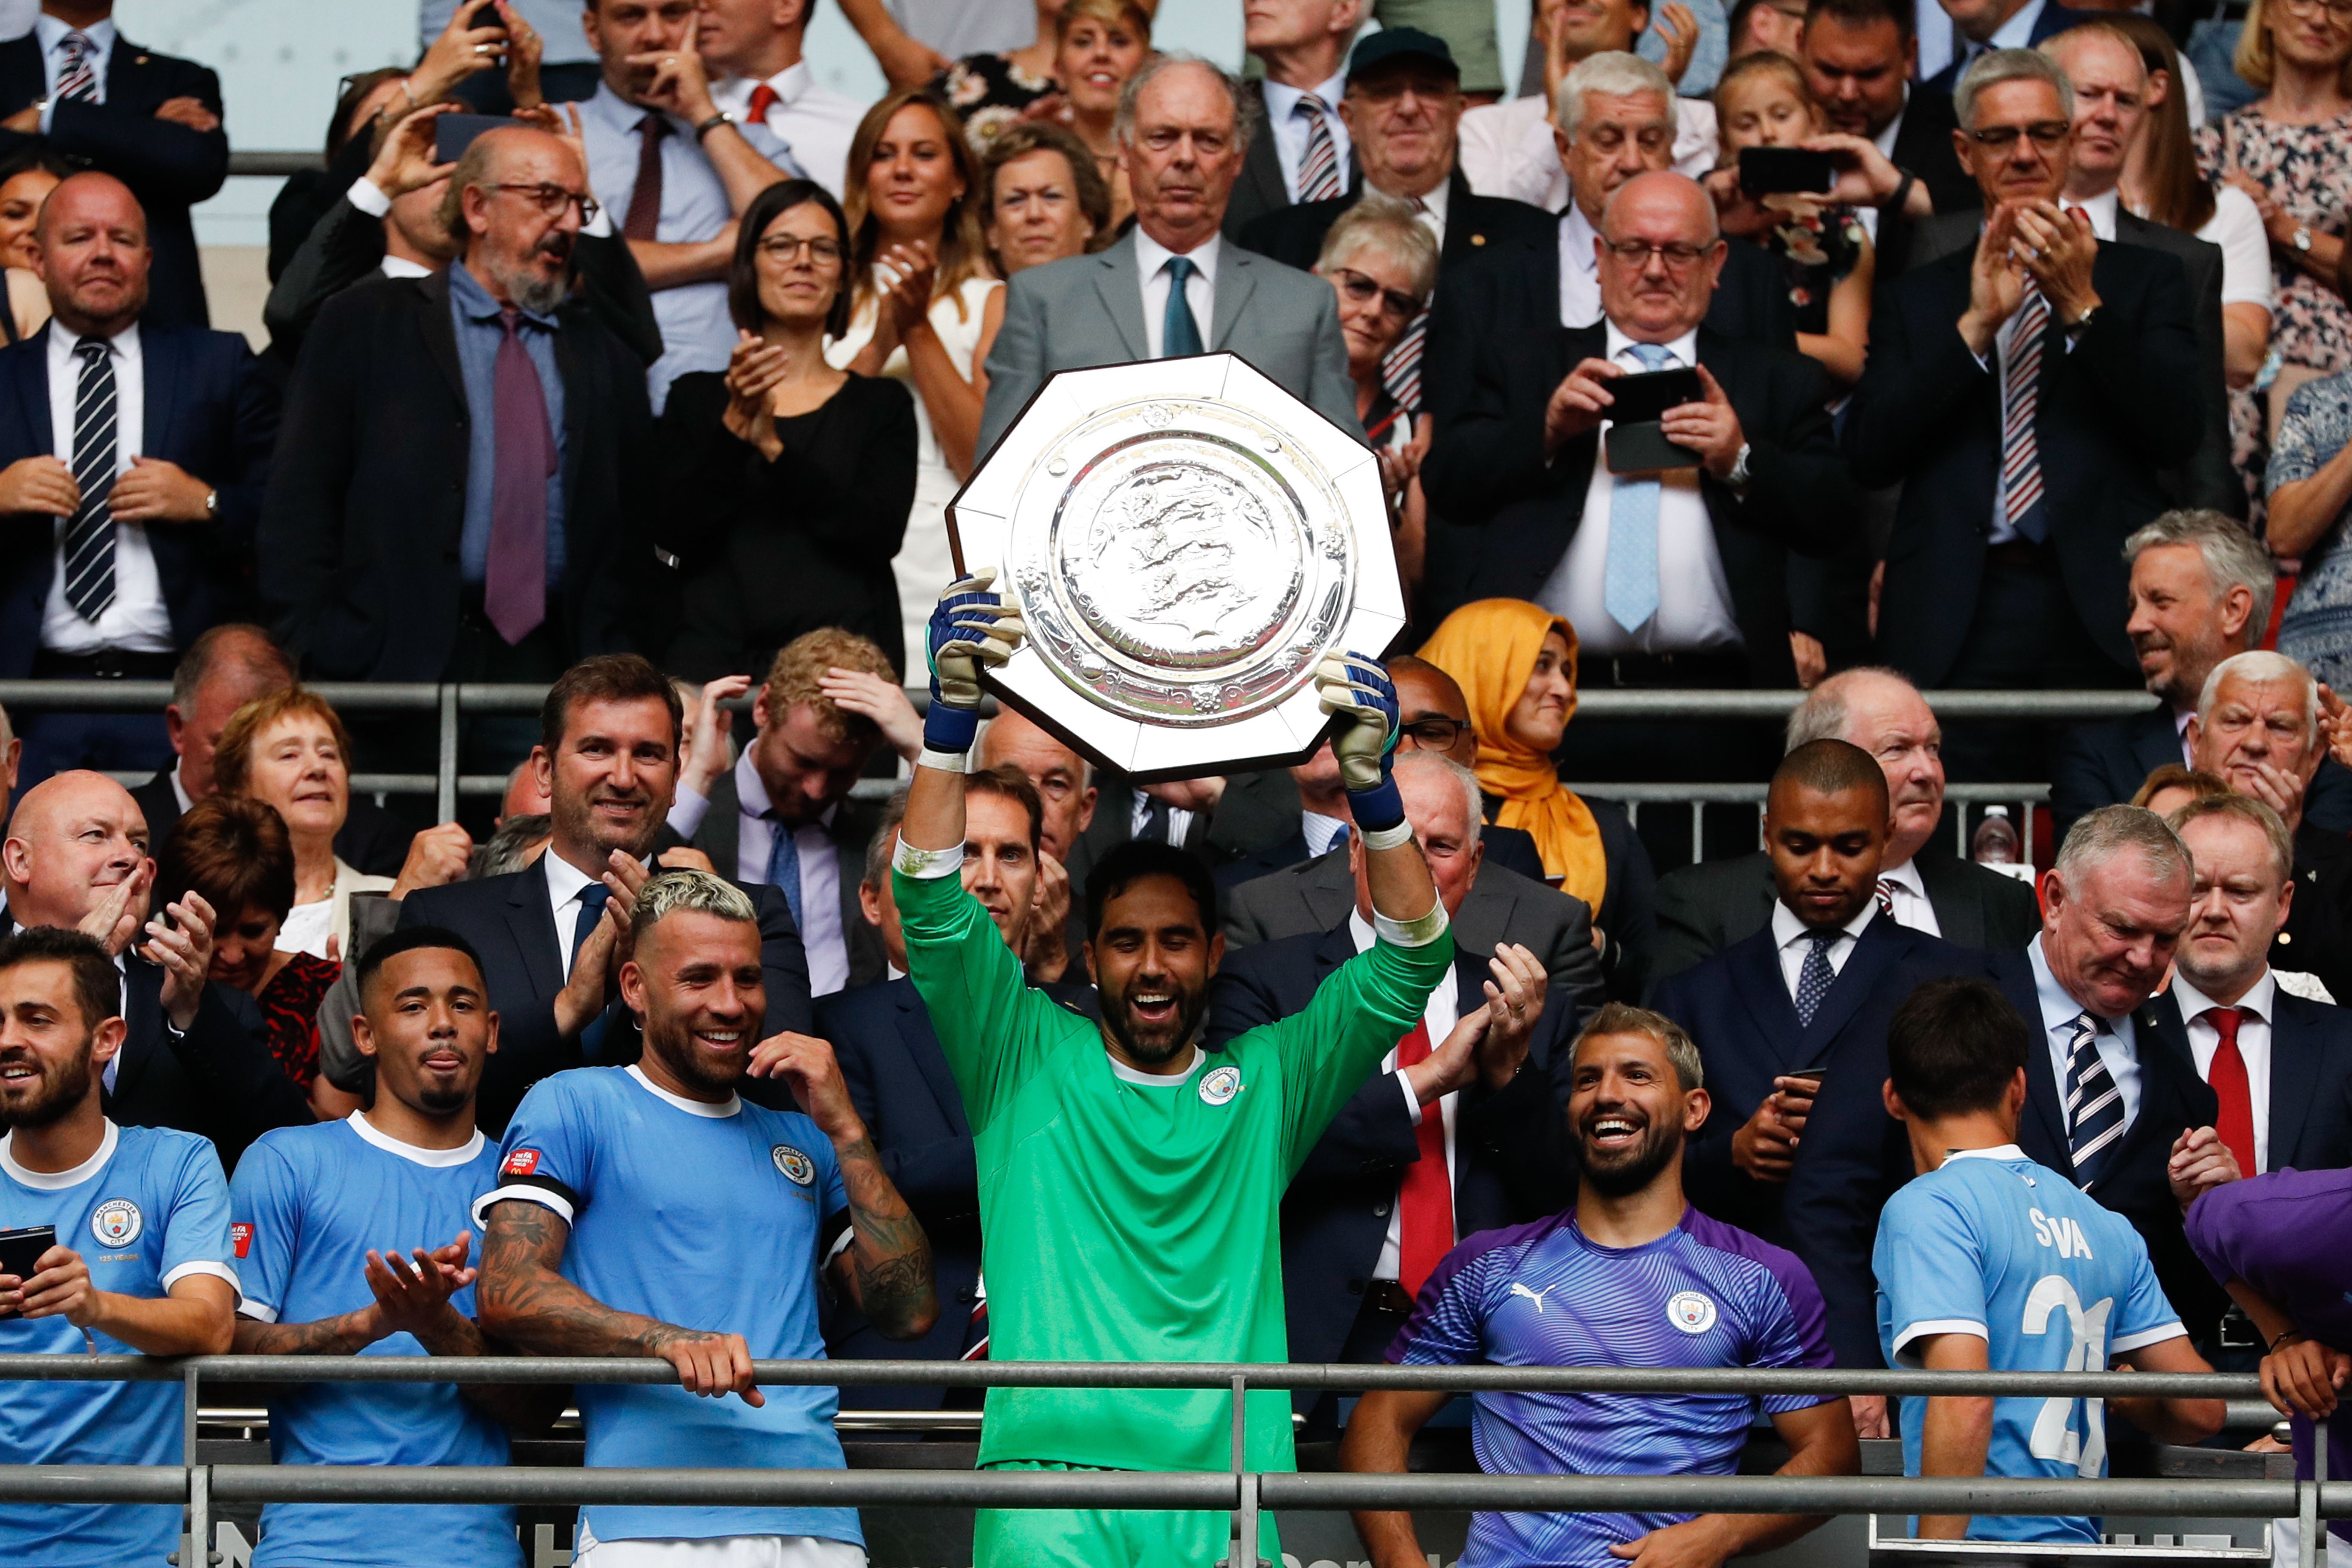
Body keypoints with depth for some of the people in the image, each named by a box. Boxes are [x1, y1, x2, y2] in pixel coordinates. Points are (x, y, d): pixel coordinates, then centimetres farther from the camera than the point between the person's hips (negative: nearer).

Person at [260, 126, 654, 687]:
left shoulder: (604, 355, 20)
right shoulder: (366, 323, 10)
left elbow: (630, 530, 18)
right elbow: (299, 507, 3)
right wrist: (317, 655, -7)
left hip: (551, 664, 3)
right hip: (401, 660, -3)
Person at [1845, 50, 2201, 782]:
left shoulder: (2143, 280, 14)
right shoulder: (1918, 297, 17)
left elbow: (2179, 429, 0)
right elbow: (1869, 453, 3)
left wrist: (2082, 307, -10)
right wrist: (1977, 324, -6)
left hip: (2105, 615, -1)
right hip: (1961, 621, 1)